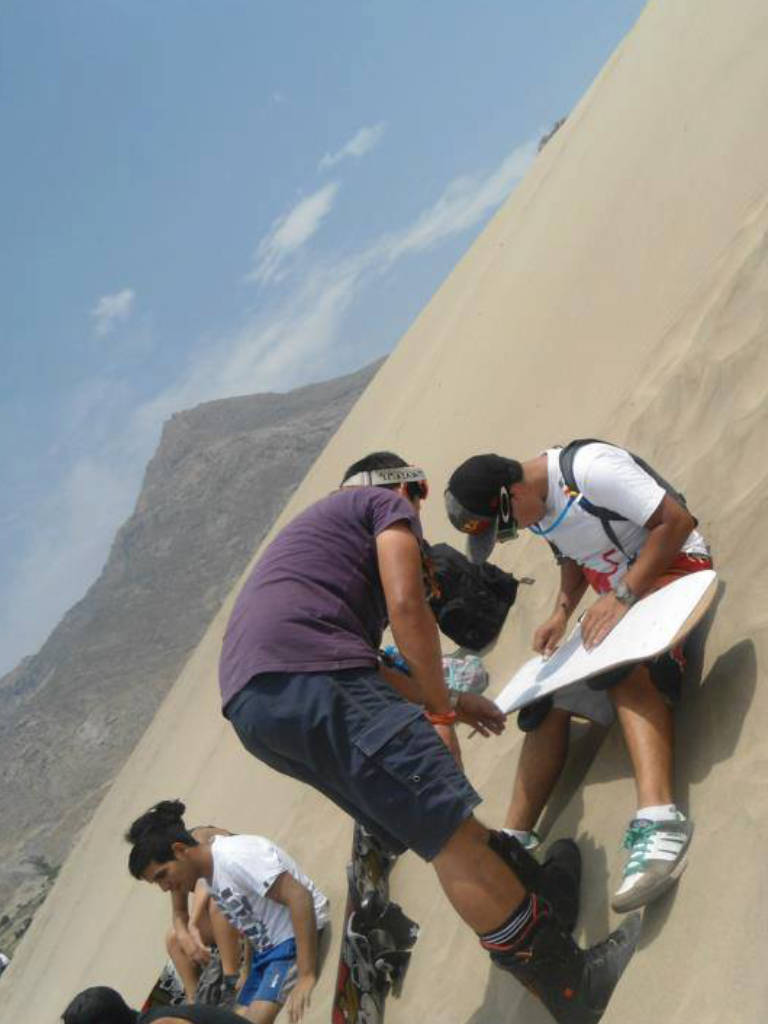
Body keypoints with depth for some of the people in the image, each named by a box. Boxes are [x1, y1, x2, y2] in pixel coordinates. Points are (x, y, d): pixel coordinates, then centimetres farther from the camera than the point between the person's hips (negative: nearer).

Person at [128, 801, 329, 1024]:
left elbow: (299, 897, -29)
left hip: (300, 938, -10)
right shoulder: (206, 876, 8)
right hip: (267, 948, 10)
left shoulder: (235, 856, -21)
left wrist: (306, 976, -32)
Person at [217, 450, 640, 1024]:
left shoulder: (319, 526, 39)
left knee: (431, 753, 21)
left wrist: (444, 705, 39)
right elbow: (407, 606, -3)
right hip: (308, 680, -10)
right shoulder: (388, 504, 14)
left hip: (249, 705, 10)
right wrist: (441, 706, 7)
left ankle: (529, 891, 21)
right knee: (453, 831, -10)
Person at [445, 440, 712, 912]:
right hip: (618, 596, 9)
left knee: (621, 658, -36)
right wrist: (561, 613, 1)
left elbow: (677, 519, -22)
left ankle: (659, 820, -52)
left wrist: (623, 595, -26)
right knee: (550, 697, -3)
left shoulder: (590, 467, -22)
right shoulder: (537, 505, 5)